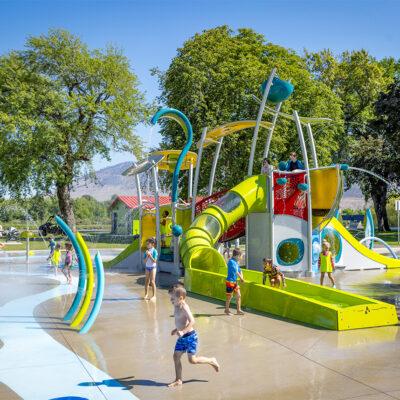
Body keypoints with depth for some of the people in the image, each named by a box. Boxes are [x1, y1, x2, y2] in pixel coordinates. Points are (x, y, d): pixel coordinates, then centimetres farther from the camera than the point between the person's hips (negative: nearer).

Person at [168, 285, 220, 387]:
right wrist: (176, 329, 24)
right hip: (182, 337, 9)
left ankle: (211, 361, 17)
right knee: (176, 356, 6)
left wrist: (183, 331, -37)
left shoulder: (184, 307, -21)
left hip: (190, 336, -9)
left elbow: (192, 321, -30)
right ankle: (178, 380, 17)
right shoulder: (176, 307, 7)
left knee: (192, 360, -5)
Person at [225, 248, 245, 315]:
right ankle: (227, 310, 18)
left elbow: (240, 271, 14)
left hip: (235, 282, 9)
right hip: (230, 282, -9)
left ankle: (238, 310, 16)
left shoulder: (236, 262, 10)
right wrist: (241, 278, -7)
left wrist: (241, 278, -4)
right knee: (229, 296, 3)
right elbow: (236, 272, -18)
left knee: (238, 295, 8)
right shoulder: (231, 261, -17)